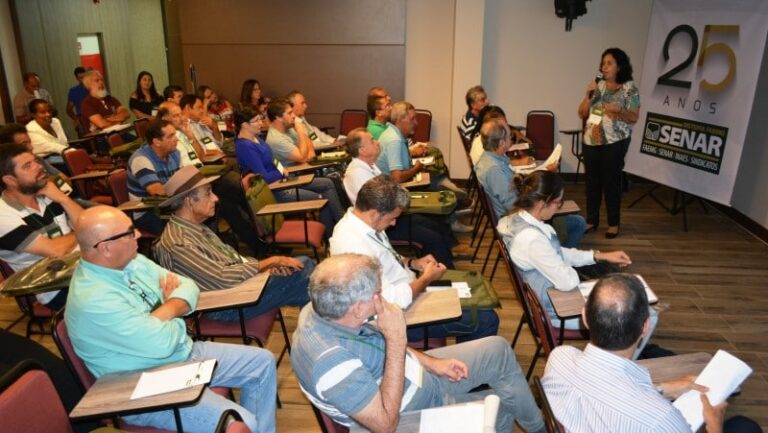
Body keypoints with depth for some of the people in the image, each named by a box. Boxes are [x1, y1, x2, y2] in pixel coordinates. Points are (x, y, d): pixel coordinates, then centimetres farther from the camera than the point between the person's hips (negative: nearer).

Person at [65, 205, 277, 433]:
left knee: (263, 361, 9)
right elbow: (162, 343, -30)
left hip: (184, 354, 9)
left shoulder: (130, 261, -1)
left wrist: (168, 308, -17)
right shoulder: (93, 301, -28)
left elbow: (188, 287, 4)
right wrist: (173, 310, -9)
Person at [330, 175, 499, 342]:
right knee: (487, 320, -7)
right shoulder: (355, 247, -33)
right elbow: (392, 301, -31)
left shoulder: (358, 220, -2)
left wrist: (412, 263, 1)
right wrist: (426, 278, -17)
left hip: (408, 291, 10)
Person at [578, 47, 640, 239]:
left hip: (615, 143, -4)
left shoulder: (630, 88, -4)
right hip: (591, 141, 4)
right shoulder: (598, 86, 7)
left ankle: (614, 223, 14)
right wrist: (589, 95, -8)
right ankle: (591, 220, 22)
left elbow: (634, 117, -6)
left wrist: (618, 110, -24)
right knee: (592, 181, 9)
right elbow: (582, 114, 6)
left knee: (611, 182, 0)